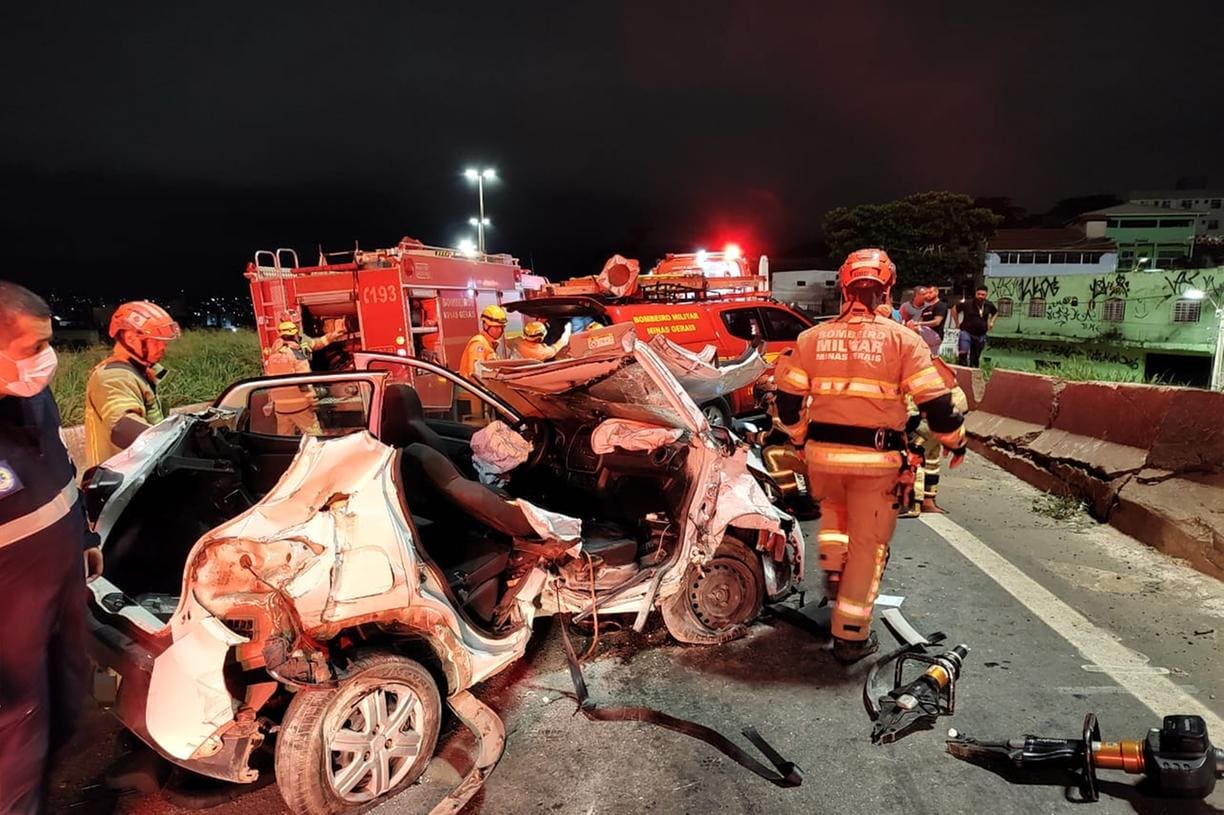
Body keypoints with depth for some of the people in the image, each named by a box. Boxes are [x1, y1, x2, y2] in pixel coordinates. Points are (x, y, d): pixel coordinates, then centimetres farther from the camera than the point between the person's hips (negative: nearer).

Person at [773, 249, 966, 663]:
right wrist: (955, 440, 10)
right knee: (868, 544, 10)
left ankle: (833, 571, 23)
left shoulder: (812, 338, 2)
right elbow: (934, 400, -7)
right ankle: (851, 636, 18)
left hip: (823, 453, 3)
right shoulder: (901, 339, -5)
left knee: (833, 509, 35)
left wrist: (800, 437, 20)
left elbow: (787, 398, 4)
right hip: (877, 458, -2)